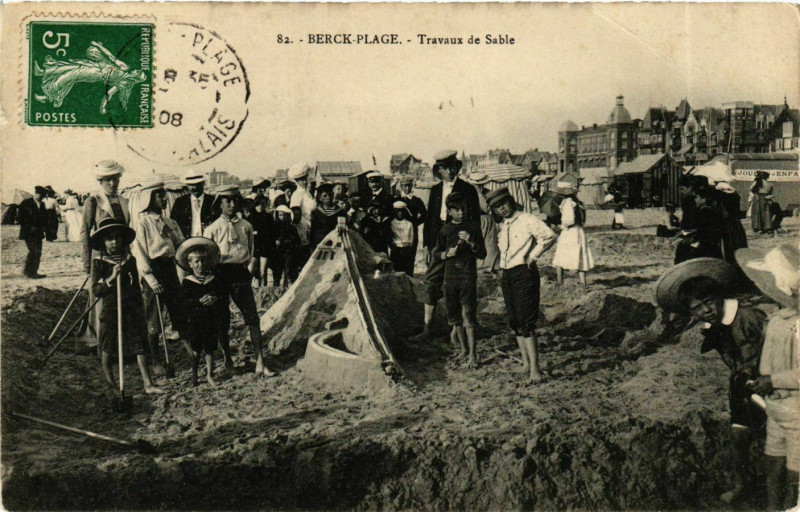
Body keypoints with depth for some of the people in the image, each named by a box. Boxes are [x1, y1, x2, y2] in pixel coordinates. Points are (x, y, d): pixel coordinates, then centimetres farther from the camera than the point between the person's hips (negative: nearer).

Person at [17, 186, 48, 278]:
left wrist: (44, 227, 5)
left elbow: (44, 218, 23)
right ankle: (29, 272, -6)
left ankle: (33, 272, 12)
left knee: (38, 252, 5)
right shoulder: (26, 203, -6)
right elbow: (19, 218, -8)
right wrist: (29, 227, -13)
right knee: (33, 251, -14)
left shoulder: (42, 204, 13)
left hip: (38, 233, 7)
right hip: (29, 233, -6)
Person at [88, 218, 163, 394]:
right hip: (109, 309, -2)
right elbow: (95, 291, -9)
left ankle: (148, 384, -3)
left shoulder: (130, 260, 6)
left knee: (140, 346, -3)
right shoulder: (98, 261, -4)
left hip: (130, 309, 2)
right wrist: (111, 278, -21)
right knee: (107, 348, 9)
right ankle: (108, 380, 31)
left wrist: (140, 309, 14)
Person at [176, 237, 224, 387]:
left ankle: (209, 375, 18)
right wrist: (199, 300, -22)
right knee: (196, 349, 4)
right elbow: (184, 302, -11)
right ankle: (194, 375, 20)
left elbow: (223, 295, 4)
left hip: (212, 319, 2)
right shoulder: (187, 282, -1)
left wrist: (215, 299, -16)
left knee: (210, 348, 6)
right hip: (194, 320, -2)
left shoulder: (214, 280, 6)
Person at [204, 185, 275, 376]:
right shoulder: (212, 229, -2)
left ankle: (260, 363, -4)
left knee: (252, 317, -5)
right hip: (221, 273, -1)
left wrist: (245, 260, 6)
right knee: (222, 321, 7)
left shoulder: (246, 226, 6)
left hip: (241, 273, 1)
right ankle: (228, 359, 25)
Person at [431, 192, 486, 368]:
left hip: (468, 276, -3)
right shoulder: (445, 230, 8)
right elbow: (436, 254, 14)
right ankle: (464, 348, 26)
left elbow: (482, 254, 2)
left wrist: (471, 242, -15)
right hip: (450, 276, 3)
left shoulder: (473, 226, 2)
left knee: (468, 315, -10)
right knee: (455, 316, 10)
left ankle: (472, 354, -7)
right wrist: (447, 254, -6)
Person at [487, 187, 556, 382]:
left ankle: (534, 368, -9)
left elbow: (549, 236, -20)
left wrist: (533, 256, -14)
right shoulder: (502, 226, 16)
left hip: (524, 273, -8)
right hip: (506, 275, 8)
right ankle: (526, 362, 19)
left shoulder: (527, 220, -8)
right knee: (514, 322, 10)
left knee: (526, 322, -11)